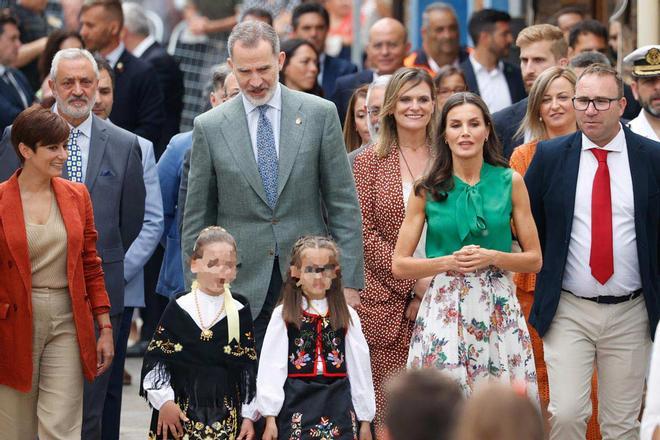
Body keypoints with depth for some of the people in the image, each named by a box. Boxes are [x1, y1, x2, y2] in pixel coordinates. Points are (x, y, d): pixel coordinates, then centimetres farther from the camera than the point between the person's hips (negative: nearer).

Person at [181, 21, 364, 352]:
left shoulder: (319, 114, 3)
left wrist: (348, 280, -1)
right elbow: (197, 219, 7)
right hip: (241, 285, 0)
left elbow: (343, 204, 3)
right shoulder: (210, 127, 4)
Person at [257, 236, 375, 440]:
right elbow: (270, 368, -1)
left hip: (338, 407, 2)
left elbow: (359, 367, 9)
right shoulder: (282, 315, 1)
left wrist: (365, 419, 9)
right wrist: (270, 417, -5)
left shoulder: (347, 315, 7)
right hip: (296, 406, -2)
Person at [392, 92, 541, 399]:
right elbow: (399, 265, 4)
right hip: (444, 306, 0)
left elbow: (534, 259, 7)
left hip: (498, 311, 0)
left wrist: (491, 257, -10)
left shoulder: (510, 182, 4)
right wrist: (449, 262, -11)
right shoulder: (428, 190, 3)